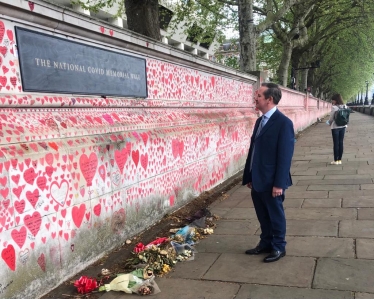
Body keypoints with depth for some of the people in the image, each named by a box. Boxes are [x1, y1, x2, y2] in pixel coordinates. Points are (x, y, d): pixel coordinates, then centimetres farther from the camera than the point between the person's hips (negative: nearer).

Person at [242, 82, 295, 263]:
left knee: (276, 216, 9)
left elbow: (285, 156, -18)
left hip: (271, 182, -7)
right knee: (263, 216, 19)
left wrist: (279, 183, -19)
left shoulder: (283, 122, -15)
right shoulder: (260, 121, 11)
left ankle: (279, 247, 26)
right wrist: (248, 176, 14)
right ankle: (266, 243, 35)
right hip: (257, 181, 7)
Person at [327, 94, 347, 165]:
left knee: (336, 143, 1)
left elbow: (331, 118, -9)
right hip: (343, 126, 5)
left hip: (335, 127, -5)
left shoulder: (334, 107, -15)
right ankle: (339, 160, 15)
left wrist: (329, 123, 10)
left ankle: (336, 160, 7)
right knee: (341, 143, 10)